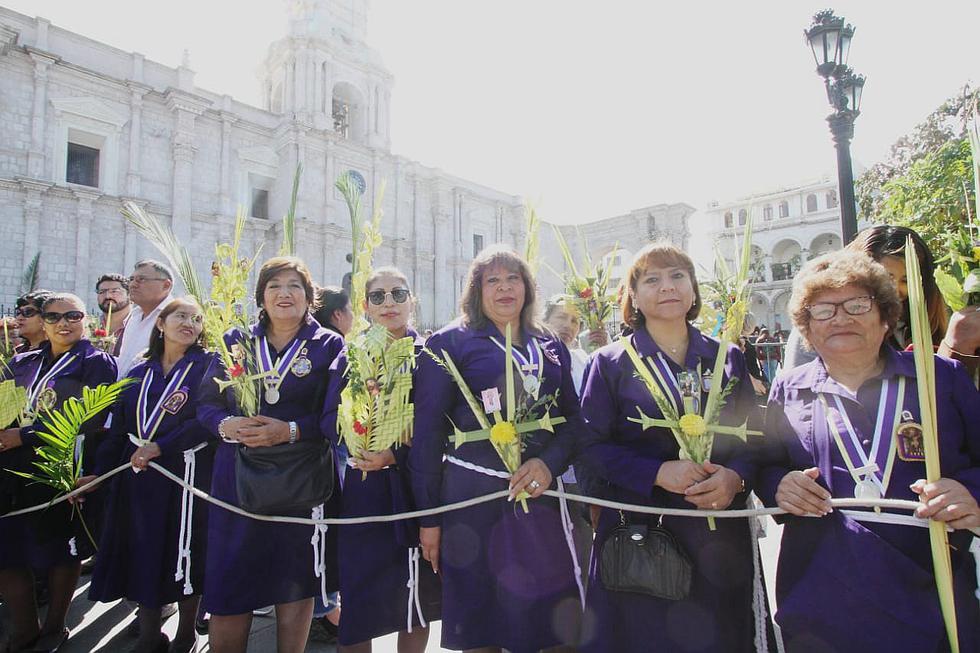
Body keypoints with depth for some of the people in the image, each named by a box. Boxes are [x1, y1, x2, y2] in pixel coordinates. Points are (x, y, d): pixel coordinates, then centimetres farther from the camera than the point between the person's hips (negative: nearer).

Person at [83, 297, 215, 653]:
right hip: (138, 477, 4)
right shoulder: (139, 373, 11)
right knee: (141, 555, 10)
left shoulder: (209, 365, -4)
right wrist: (97, 472, 5)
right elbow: (119, 428, 11)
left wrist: (160, 447, -18)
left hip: (187, 474, -4)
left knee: (183, 557, 7)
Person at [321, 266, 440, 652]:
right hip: (364, 488, 1)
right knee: (359, 595, 5)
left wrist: (396, 454, -19)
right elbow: (330, 418, -2)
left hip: (418, 484, 0)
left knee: (417, 597, 11)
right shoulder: (351, 356, 6)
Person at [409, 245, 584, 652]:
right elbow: (427, 431, -4)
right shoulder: (450, 343, -1)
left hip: (543, 494, 4)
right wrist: (429, 517, -6)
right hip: (473, 498, -3)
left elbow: (573, 417, 11)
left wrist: (549, 462, -9)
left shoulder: (552, 348, 12)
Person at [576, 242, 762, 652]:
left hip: (718, 537, 3)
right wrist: (657, 472, -19)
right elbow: (591, 446, -7)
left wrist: (736, 477, -14)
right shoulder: (611, 363, -2)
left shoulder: (729, 359, 6)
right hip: (638, 533, -2)